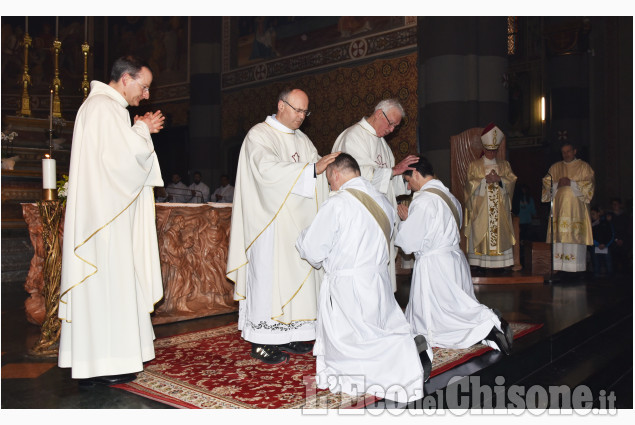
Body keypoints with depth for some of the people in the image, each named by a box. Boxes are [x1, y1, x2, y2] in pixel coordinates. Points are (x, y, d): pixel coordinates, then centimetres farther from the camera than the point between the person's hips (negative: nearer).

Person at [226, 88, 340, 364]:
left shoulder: (302, 140, 17)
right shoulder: (259, 135, -6)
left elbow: (317, 177, 15)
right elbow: (269, 170, -23)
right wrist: (312, 169, -26)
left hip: (299, 222, 7)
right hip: (271, 223, -7)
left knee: (296, 274, 8)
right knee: (268, 276, -4)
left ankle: (288, 336, 19)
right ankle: (261, 342, 5)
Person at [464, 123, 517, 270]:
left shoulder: (504, 164, 15)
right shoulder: (474, 165, 6)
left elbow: (512, 179, 3)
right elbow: (470, 183, -4)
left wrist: (499, 179, -13)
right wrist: (485, 180, -16)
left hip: (500, 207, 3)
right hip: (480, 208, -2)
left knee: (501, 234, -1)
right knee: (481, 234, -5)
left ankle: (502, 264, 2)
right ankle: (479, 264, -3)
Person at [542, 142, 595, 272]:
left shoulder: (584, 167, 11)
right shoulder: (555, 167, 18)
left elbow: (589, 185, -1)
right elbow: (547, 184, 9)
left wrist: (571, 183, -12)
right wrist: (558, 184, -10)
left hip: (576, 208, -2)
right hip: (559, 207, 2)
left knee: (575, 236, -10)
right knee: (559, 236, -7)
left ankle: (576, 268, -9)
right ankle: (557, 266, -7)